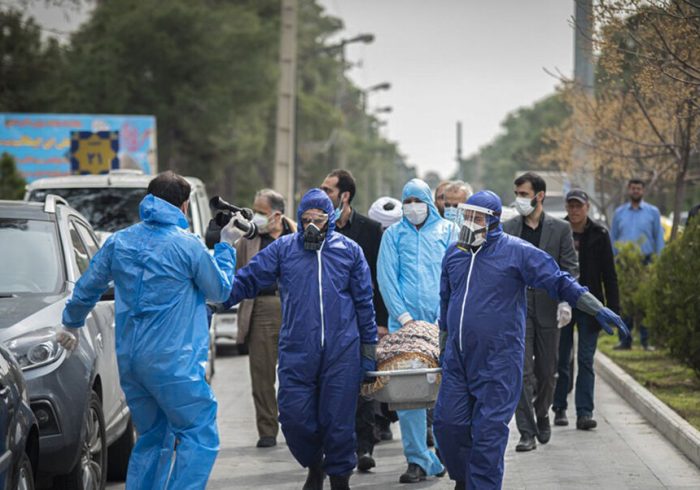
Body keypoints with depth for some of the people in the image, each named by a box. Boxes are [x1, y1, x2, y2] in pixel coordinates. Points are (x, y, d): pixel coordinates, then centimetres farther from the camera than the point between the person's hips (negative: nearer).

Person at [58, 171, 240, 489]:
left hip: (128, 360, 7)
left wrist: (71, 324, 35)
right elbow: (220, 290, 5)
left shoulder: (119, 242, 7)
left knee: (151, 438, 17)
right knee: (199, 438, -4)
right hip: (172, 361, -6)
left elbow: (87, 287, 18)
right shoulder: (188, 246, -8)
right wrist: (225, 246, 18)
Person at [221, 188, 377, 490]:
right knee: (294, 417, -1)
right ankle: (314, 465, 26)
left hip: (341, 351, 0)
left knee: (338, 420, 1)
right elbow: (247, 280, 0)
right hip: (297, 352, 0)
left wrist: (368, 349, 11)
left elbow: (364, 302, 12)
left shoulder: (349, 250, 7)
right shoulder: (283, 249, 5)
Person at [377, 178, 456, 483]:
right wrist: (403, 316, -7)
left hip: (441, 322, 0)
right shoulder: (393, 235, 11)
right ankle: (418, 460, -2)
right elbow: (386, 277, 4)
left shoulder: (447, 231, 9)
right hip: (404, 321, 1)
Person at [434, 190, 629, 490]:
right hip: (457, 360, 5)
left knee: (488, 430, -6)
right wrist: (443, 346, 24)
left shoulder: (516, 251, -5)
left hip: (498, 362, -5)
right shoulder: (454, 253, 11)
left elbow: (559, 282, -6)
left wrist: (597, 310, -13)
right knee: (448, 422, 2)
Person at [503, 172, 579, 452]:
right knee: (522, 372, -7)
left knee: (547, 371, 9)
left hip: (548, 310, 0)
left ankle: (542, 415, 34)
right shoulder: (507, 229, 6)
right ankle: (527, 432, -6)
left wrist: (566, 302, -11)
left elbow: (570, 268, 1)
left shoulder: (560, 229, 3)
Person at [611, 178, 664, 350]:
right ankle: (625, 341, 6)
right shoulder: (619, 212, 12)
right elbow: (613, 238, 14)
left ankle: (645, 341, 2)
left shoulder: (653, 212, 7)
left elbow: (659, 239, 7)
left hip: (645, 263, -2)